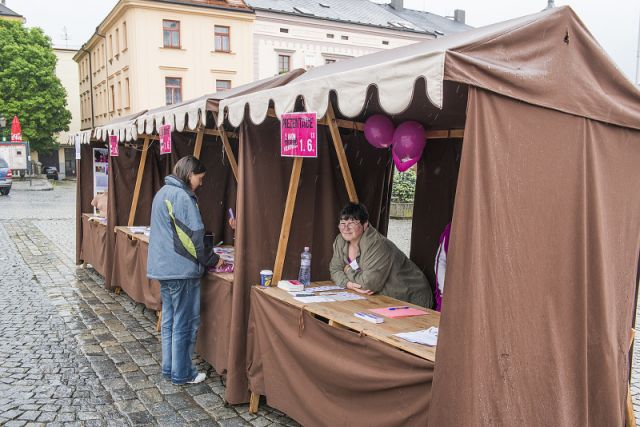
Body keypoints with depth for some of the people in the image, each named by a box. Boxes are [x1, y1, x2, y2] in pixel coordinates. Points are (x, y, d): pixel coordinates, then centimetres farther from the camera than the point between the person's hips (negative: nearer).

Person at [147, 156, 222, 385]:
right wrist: (212, 260, -5)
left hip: (163, 268, 10)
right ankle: (182, 373, 10)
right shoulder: (182, 196, -17)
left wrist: (206, 257, 20)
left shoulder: (163, 192, 14)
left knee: (169, 320, 16)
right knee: (185, 323, 1)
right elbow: (193, 236, -19)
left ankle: (169, 368, 25)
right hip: (182, 271, -10)